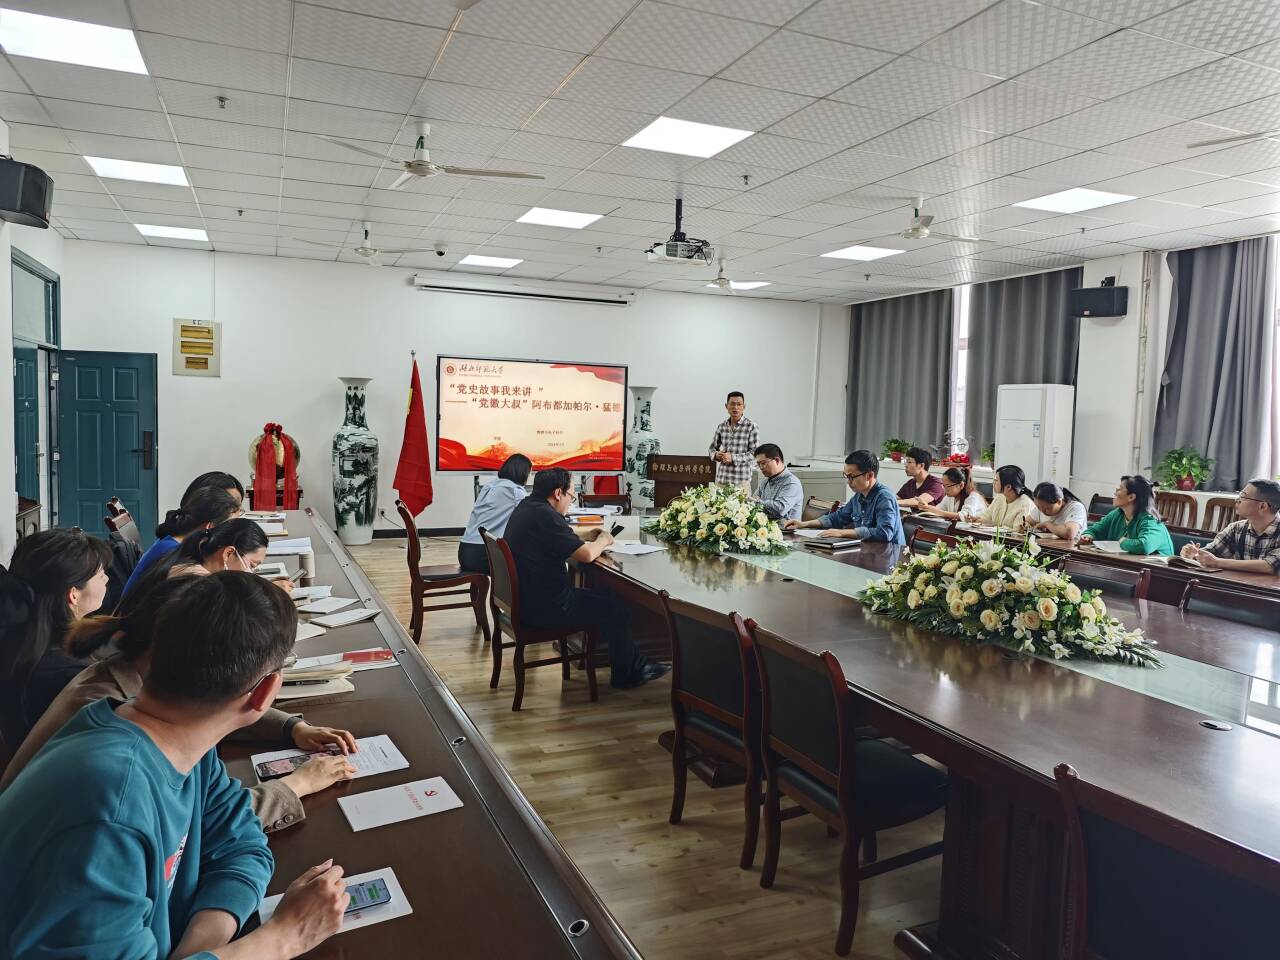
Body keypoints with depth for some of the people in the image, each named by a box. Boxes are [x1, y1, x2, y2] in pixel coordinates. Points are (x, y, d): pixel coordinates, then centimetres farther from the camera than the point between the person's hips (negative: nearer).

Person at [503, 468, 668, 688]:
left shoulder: (526, 506, 6)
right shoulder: (545, 517, -24)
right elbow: (587, 554, -22)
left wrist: (585, 538, 8)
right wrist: (603, 540, -1)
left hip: (526, 596, 10)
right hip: (544, 608, -10)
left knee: (604, 598, 21)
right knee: (617, 611, 5)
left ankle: (635, 663, 28)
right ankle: (625, 674, 24)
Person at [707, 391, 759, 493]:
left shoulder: (751, 427, -4)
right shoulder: (722, 426, 9)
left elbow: (755, 453, -8)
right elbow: (712, 448, 17)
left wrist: (733, 458, -18)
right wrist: (716, 455, -6)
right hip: (720, 479, 4)